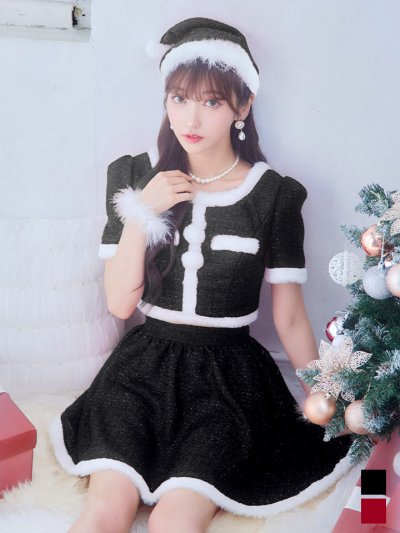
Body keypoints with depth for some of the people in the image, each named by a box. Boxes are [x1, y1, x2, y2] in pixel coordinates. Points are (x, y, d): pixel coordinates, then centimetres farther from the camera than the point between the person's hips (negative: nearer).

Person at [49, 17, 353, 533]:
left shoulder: (273, 196, -4)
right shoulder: (135, 176, 2)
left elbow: (290, 317, 2)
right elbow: (120, 303, -1)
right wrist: (140, 213, -12)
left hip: (228, 373, -1)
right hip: (145, 363, 2)